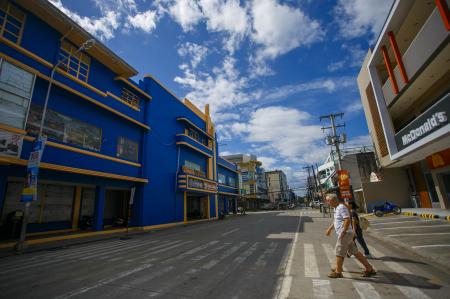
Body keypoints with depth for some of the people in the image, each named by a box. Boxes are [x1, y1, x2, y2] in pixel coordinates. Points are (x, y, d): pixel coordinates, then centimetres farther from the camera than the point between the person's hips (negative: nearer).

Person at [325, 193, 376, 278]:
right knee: (354, 251, 16)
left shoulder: (341, 207, -17)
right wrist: (330, 229, 30)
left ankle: (338, 272, 9)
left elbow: (347, 220, -26)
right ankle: (369, 269, 24)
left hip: (345, 234, -9)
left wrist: (343, 232, -24)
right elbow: (336, 220, 27)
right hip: (345, 234, 9)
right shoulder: (336, 208, 13)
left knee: (339, 252, -2)